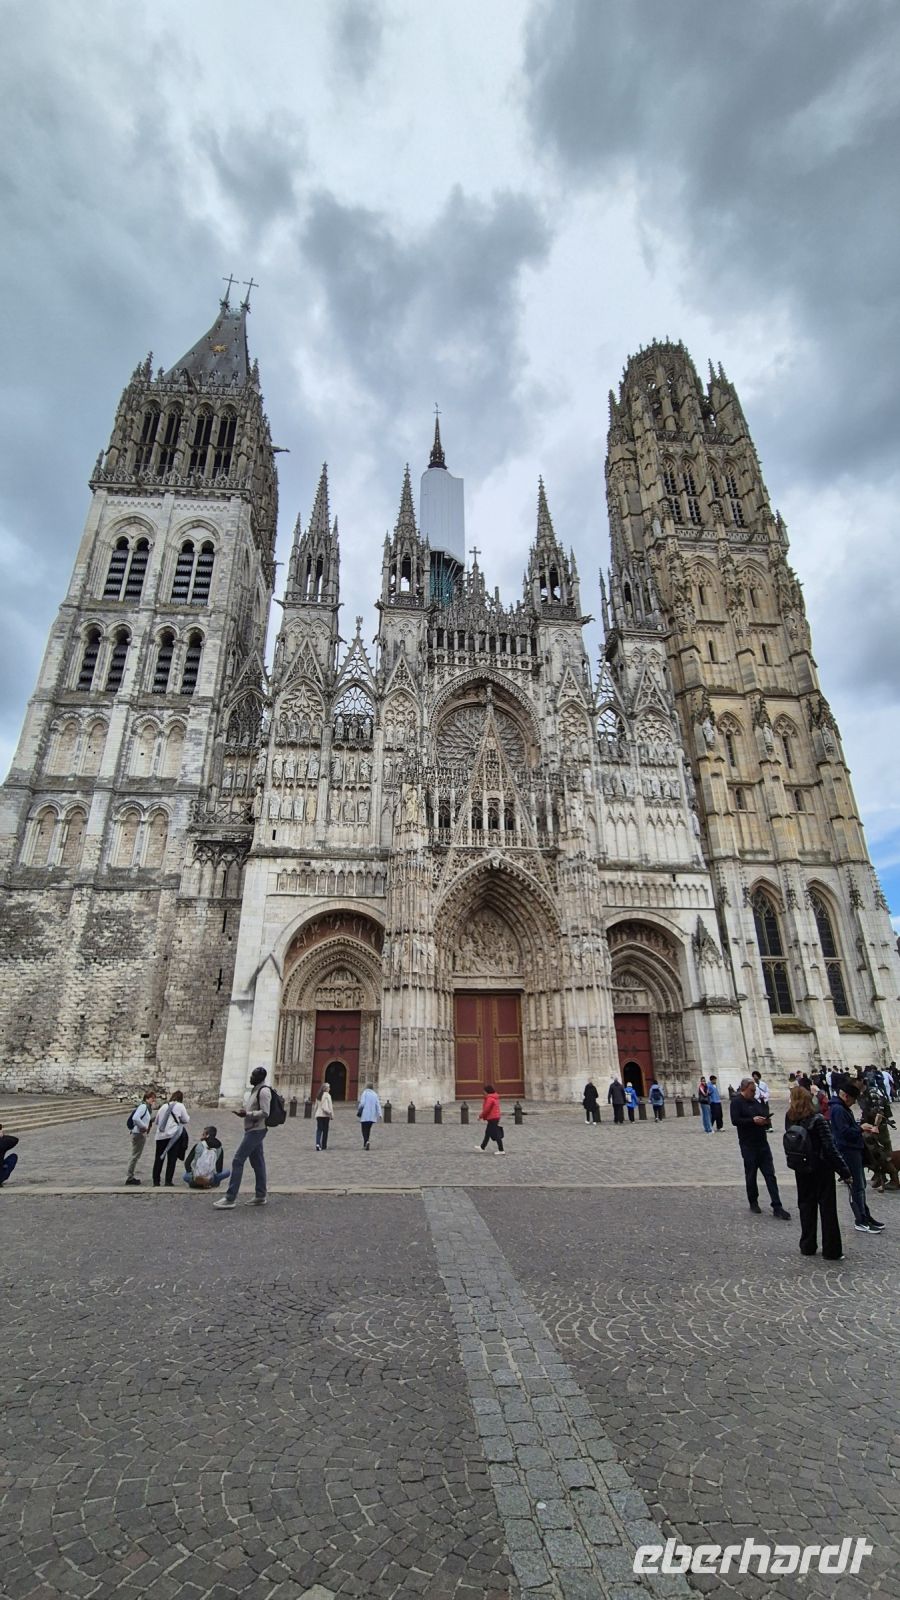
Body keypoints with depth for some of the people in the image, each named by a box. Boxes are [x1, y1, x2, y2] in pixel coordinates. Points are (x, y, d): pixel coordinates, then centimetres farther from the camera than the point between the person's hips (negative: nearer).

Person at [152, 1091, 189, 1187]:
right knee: (172, 1159, 3)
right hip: (173, 1135, -4)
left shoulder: (163, 1106, 14)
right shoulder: (180, 1106, 0)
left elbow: (156, 1121, 20)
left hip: (160, 1135, 4)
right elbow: (186, 1120, 3)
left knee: (158, 1159, 13)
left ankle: (156, 1181, 17)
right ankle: (168, 1181, 3)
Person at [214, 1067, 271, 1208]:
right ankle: (261, 1195, 20)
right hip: (251, 1130, 10)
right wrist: (243, 1111, 7)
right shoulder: (252, 1089, 13)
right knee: (257, 1162, 13)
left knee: (238, 1160, -9)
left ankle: (230, 1198, -4)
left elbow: (265, 1113, -22)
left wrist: (247, 1114, -23)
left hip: (256, 1130, -10)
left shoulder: (264, 1091, -17)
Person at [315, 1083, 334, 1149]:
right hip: (325, 1115, -5)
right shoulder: (327, 1095, -10)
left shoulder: (318, 1095, 9)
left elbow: (316, 1106, 13)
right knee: (325, 1130, 7)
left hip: (318, 1115, 5)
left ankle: (318, 1143, -15)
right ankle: (323, 1145, 12)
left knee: (319, 1130, 4)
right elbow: (329, 1105, -12)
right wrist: (331, 1114, -5)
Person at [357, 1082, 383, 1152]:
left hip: (365, 1115, -5)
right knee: (368, 1130, 17)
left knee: (364, 1130, -1)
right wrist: (380, 1114, -2)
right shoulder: (375, 1094, 9)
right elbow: (378, 1105, 2)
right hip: (372, 1116, 5)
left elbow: (362, 1103, -12)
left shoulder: (364, 1093, -4)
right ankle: (365, 1144, 19)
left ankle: (366, 1141, -22)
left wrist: (358, 1110, 6)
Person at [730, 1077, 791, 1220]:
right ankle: (753, 1202, 25)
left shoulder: (755, 1101, 12)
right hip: (748, 1145, -6)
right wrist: (753, 1120, -26)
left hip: (762, 1143, 6)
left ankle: (777, 1207, 6)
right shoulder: (736, 1102, -11)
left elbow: (763, 1115, 22)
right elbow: (735, 1120, -20)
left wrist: (766, 1120, -1)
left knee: (770, 1175, 3)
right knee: (751, 1175, 8)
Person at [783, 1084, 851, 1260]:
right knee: (827, 1209, 8)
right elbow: (830, 1147, -20)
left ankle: (807, 1246, 23)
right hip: (821, 1169, -4)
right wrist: (844, 1172, -12)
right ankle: (831, 1251, 13)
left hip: (801, 1170, 4)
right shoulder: (817, 1119, -20)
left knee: (806, 1207, 16)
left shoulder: (789, 1118, -7)